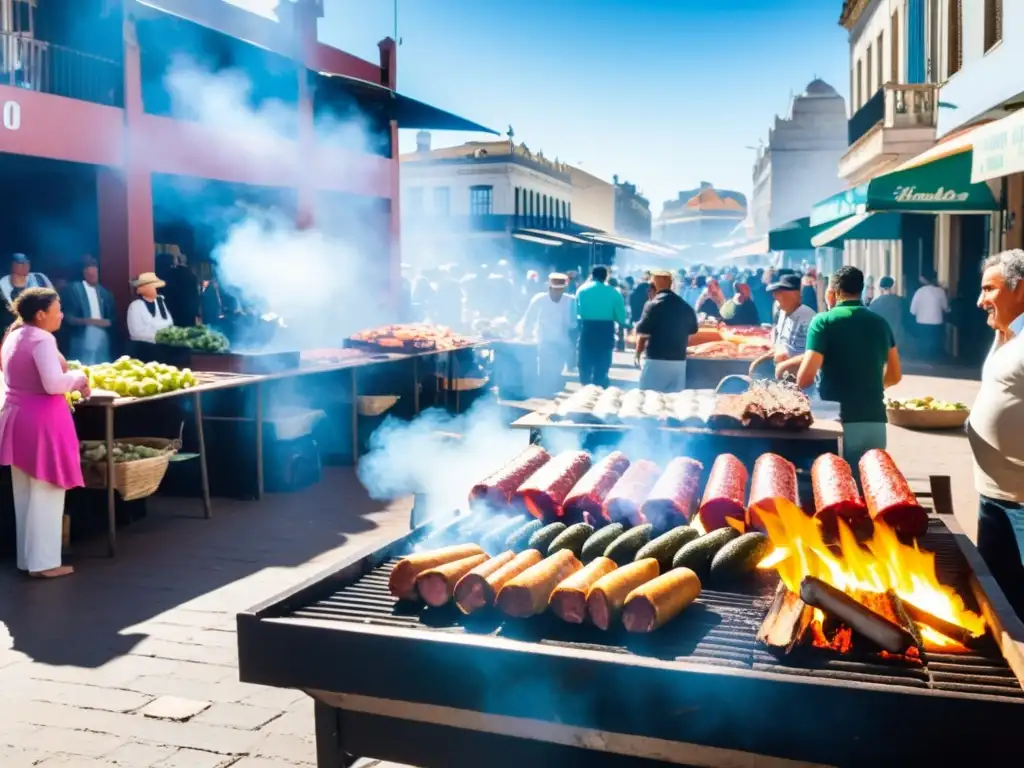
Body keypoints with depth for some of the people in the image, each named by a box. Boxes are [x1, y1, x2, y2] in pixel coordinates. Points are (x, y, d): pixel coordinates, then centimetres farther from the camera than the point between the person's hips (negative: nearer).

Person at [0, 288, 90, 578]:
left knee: (25, 494, 15)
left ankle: (27, 558, 23)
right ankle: (43, 562, 3)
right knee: (45, 495, -1)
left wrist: (71, 383, 16)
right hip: (42, 419, -9)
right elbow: (53, 384, -24)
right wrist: (78, 378, -5)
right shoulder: (42, 339, -16)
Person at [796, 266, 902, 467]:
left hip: (838, 422, -5)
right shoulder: (880, 323, 10)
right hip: (875, 421, 5)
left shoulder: (824, 321, -7)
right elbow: (894, 376, 18)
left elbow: (805, 378, -13)